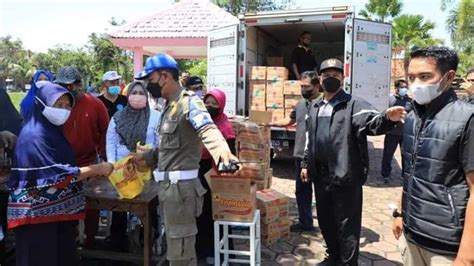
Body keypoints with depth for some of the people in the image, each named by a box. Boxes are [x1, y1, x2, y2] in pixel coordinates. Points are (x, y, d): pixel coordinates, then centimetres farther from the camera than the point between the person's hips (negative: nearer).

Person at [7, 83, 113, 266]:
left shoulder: (53, 130, 9)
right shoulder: (34, 135, -19)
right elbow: (56, 174, -24)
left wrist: (92, 172, 3)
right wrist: (96, 169, -21)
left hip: (60, 210, 9)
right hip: (37, 215, -8)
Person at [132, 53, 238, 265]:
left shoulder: (188, 101, -15)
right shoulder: (169, 105, 15)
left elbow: (207, 128, -35)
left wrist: (221, 148, -53)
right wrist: (148, 158, 20)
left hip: (180, 184, -10)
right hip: (167, 184, 10)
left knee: (180, 248, 1)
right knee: (175, 241, 23)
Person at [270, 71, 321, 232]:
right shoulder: (300, 104, 10)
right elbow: (290, 121, 24)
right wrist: (271, 124, 13)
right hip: (300, 155, 8)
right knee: (302, 190, 17)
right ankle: (305, 222, 33)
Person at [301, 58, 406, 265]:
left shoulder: (354, 105, -7)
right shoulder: (315, 107, 12)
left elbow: (371, 121, -25)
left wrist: (387, 118, -46)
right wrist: (306, 164, 18)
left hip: (345, 175, -6)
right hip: (321, 175, 7)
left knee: (346, 223, 4)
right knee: (325, 219, 19)